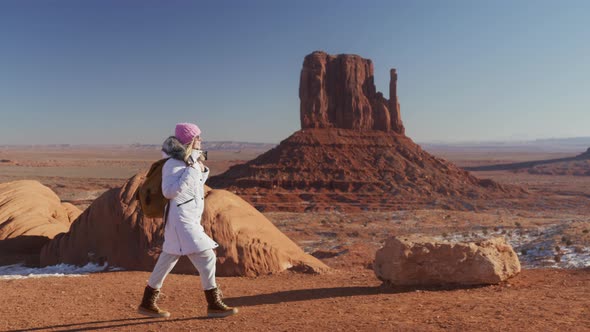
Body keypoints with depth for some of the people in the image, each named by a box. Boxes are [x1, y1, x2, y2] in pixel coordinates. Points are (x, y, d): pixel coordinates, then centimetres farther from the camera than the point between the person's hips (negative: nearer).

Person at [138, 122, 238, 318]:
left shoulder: (190, 161, 13)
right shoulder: (173, 164, -14)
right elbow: (169, 191, -25)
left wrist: (202, 171, 7)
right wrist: (191, 171, -25)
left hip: (190, 219, 10)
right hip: (181, 219, -10)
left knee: (169, 259, 16)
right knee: (206, 257, -9)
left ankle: (147, 303, 27)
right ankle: (214, 305, 1)